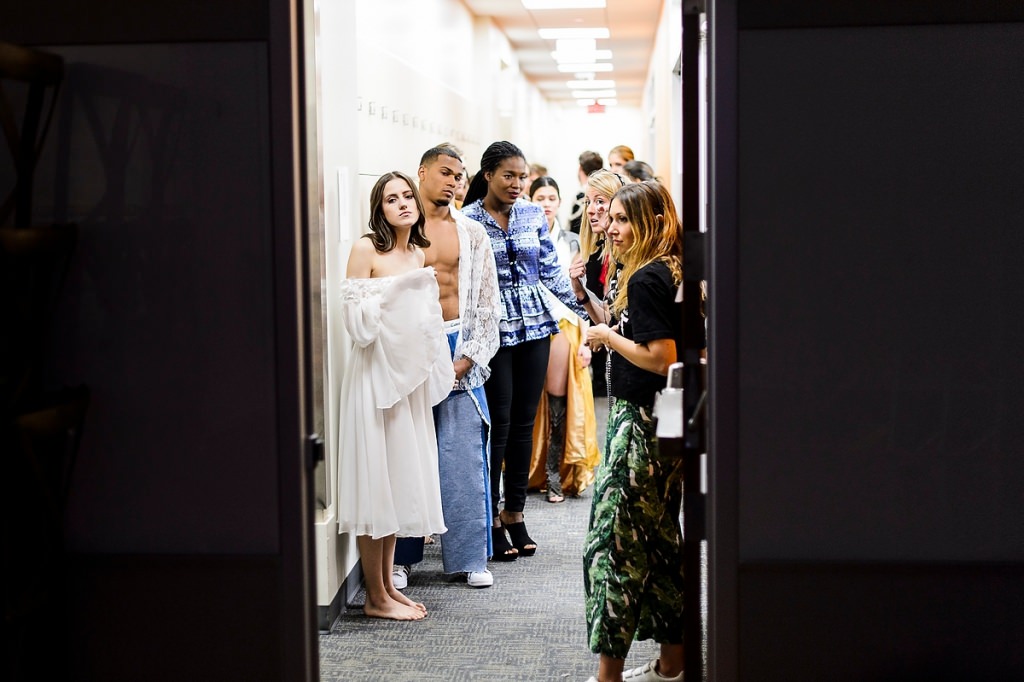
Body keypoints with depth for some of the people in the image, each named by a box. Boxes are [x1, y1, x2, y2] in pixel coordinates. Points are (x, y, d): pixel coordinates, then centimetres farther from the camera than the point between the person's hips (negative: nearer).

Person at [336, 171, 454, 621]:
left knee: (400, 479, 11)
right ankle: (375, 596, 5)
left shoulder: (419, 253, 12)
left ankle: (389, 585, 21)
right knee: (375, 479, -3)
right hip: (375, 371, -7)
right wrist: (393, 291, -20)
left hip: (411, 373, 7)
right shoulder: (366, 249, -9)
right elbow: (354, 317, -14)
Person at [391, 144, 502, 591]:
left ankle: (469, 557, 10)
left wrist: (468, 357, -2)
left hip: (460, 350, 2)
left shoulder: (473, 234, 10)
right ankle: (400, 558, 12)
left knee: (466, 457, 1)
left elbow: (488, 303, 8)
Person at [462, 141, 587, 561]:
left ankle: (515, 511, 20)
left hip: (534, 328, 4)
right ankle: (491, 515, 11)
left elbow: (551, 271, 10)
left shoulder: (533, 215, 7)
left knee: (524, 421, 9)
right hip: (493, 332, -4)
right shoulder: (467, 221, -5)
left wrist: (585, 310, 7)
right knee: (498, 422, -1)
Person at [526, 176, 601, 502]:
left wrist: (585, 339, 4)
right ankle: (526, 472, 12)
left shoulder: (571, 241, 10)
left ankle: (555, 473, 6)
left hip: (563, 325, 1)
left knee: (558, 399, -1)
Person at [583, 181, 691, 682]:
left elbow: (660, 357, -22)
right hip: (667, 421, 10)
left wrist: (608, 337, -9)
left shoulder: (645, 279, -17)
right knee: (660, 537, 15)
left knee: (612, 538, -5)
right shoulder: (673, 272, 12)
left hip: (640, 420, -10)